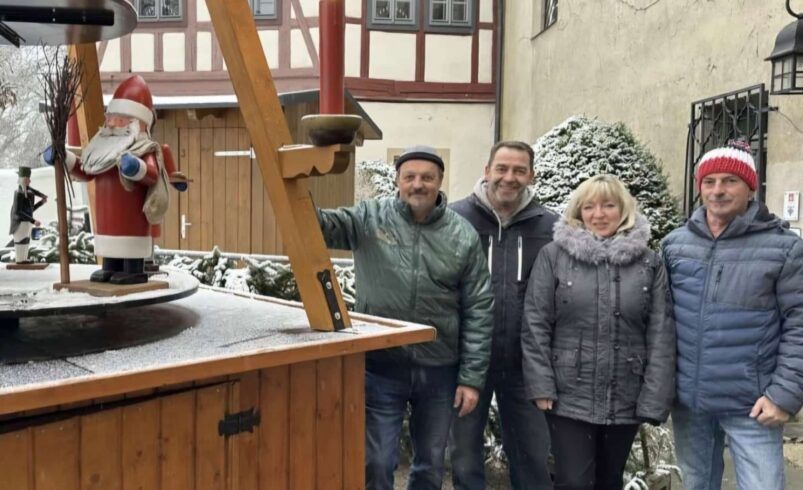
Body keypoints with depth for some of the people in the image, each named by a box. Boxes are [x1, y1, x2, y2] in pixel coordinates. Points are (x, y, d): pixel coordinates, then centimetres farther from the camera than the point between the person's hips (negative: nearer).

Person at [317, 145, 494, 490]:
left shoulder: (463, 236, -2)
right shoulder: (369, 218, -4)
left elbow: (478, 311, -1)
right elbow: (323, 226, -20)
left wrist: (472, 377, -3)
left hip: (439, 370, 2)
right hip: (379, 367, -1)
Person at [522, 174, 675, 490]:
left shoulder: (650, 263, 2)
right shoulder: (553, 255, -3)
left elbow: (661, 335, -1)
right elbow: (535, 325, -5)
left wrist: (654, 398, -6)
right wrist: (541, 386, -9)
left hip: (626, 400, 2)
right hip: (569, 397, -2)